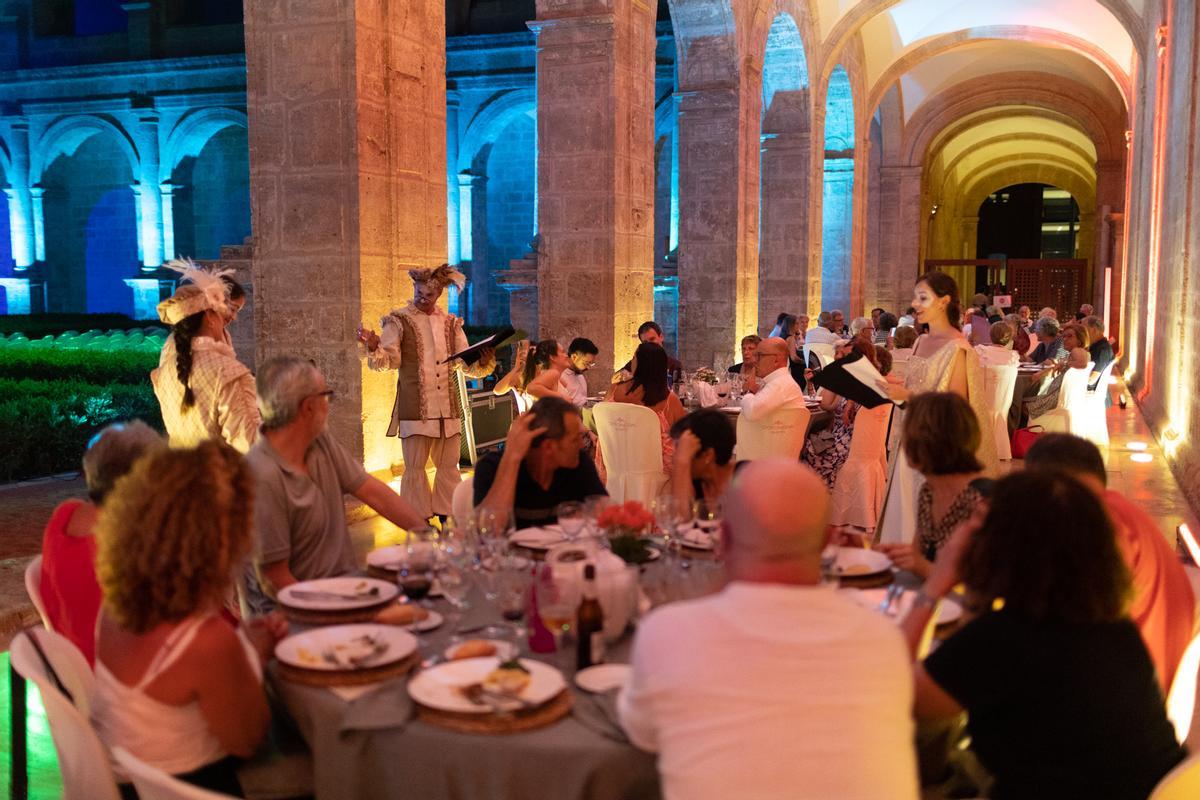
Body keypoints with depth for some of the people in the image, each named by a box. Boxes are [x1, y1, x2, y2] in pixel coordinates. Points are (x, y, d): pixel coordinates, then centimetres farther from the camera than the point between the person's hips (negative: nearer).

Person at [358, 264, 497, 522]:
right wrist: (373, 347, -29)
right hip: (415, 408, -4)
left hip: (448, 408, 4)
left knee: (448, 466, 9)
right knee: (415, 467, 1)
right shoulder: (399, 320, 0)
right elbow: (388, 360, -9)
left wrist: (483, 361, -8)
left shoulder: (450, 323, 12)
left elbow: (466, 364, 13)